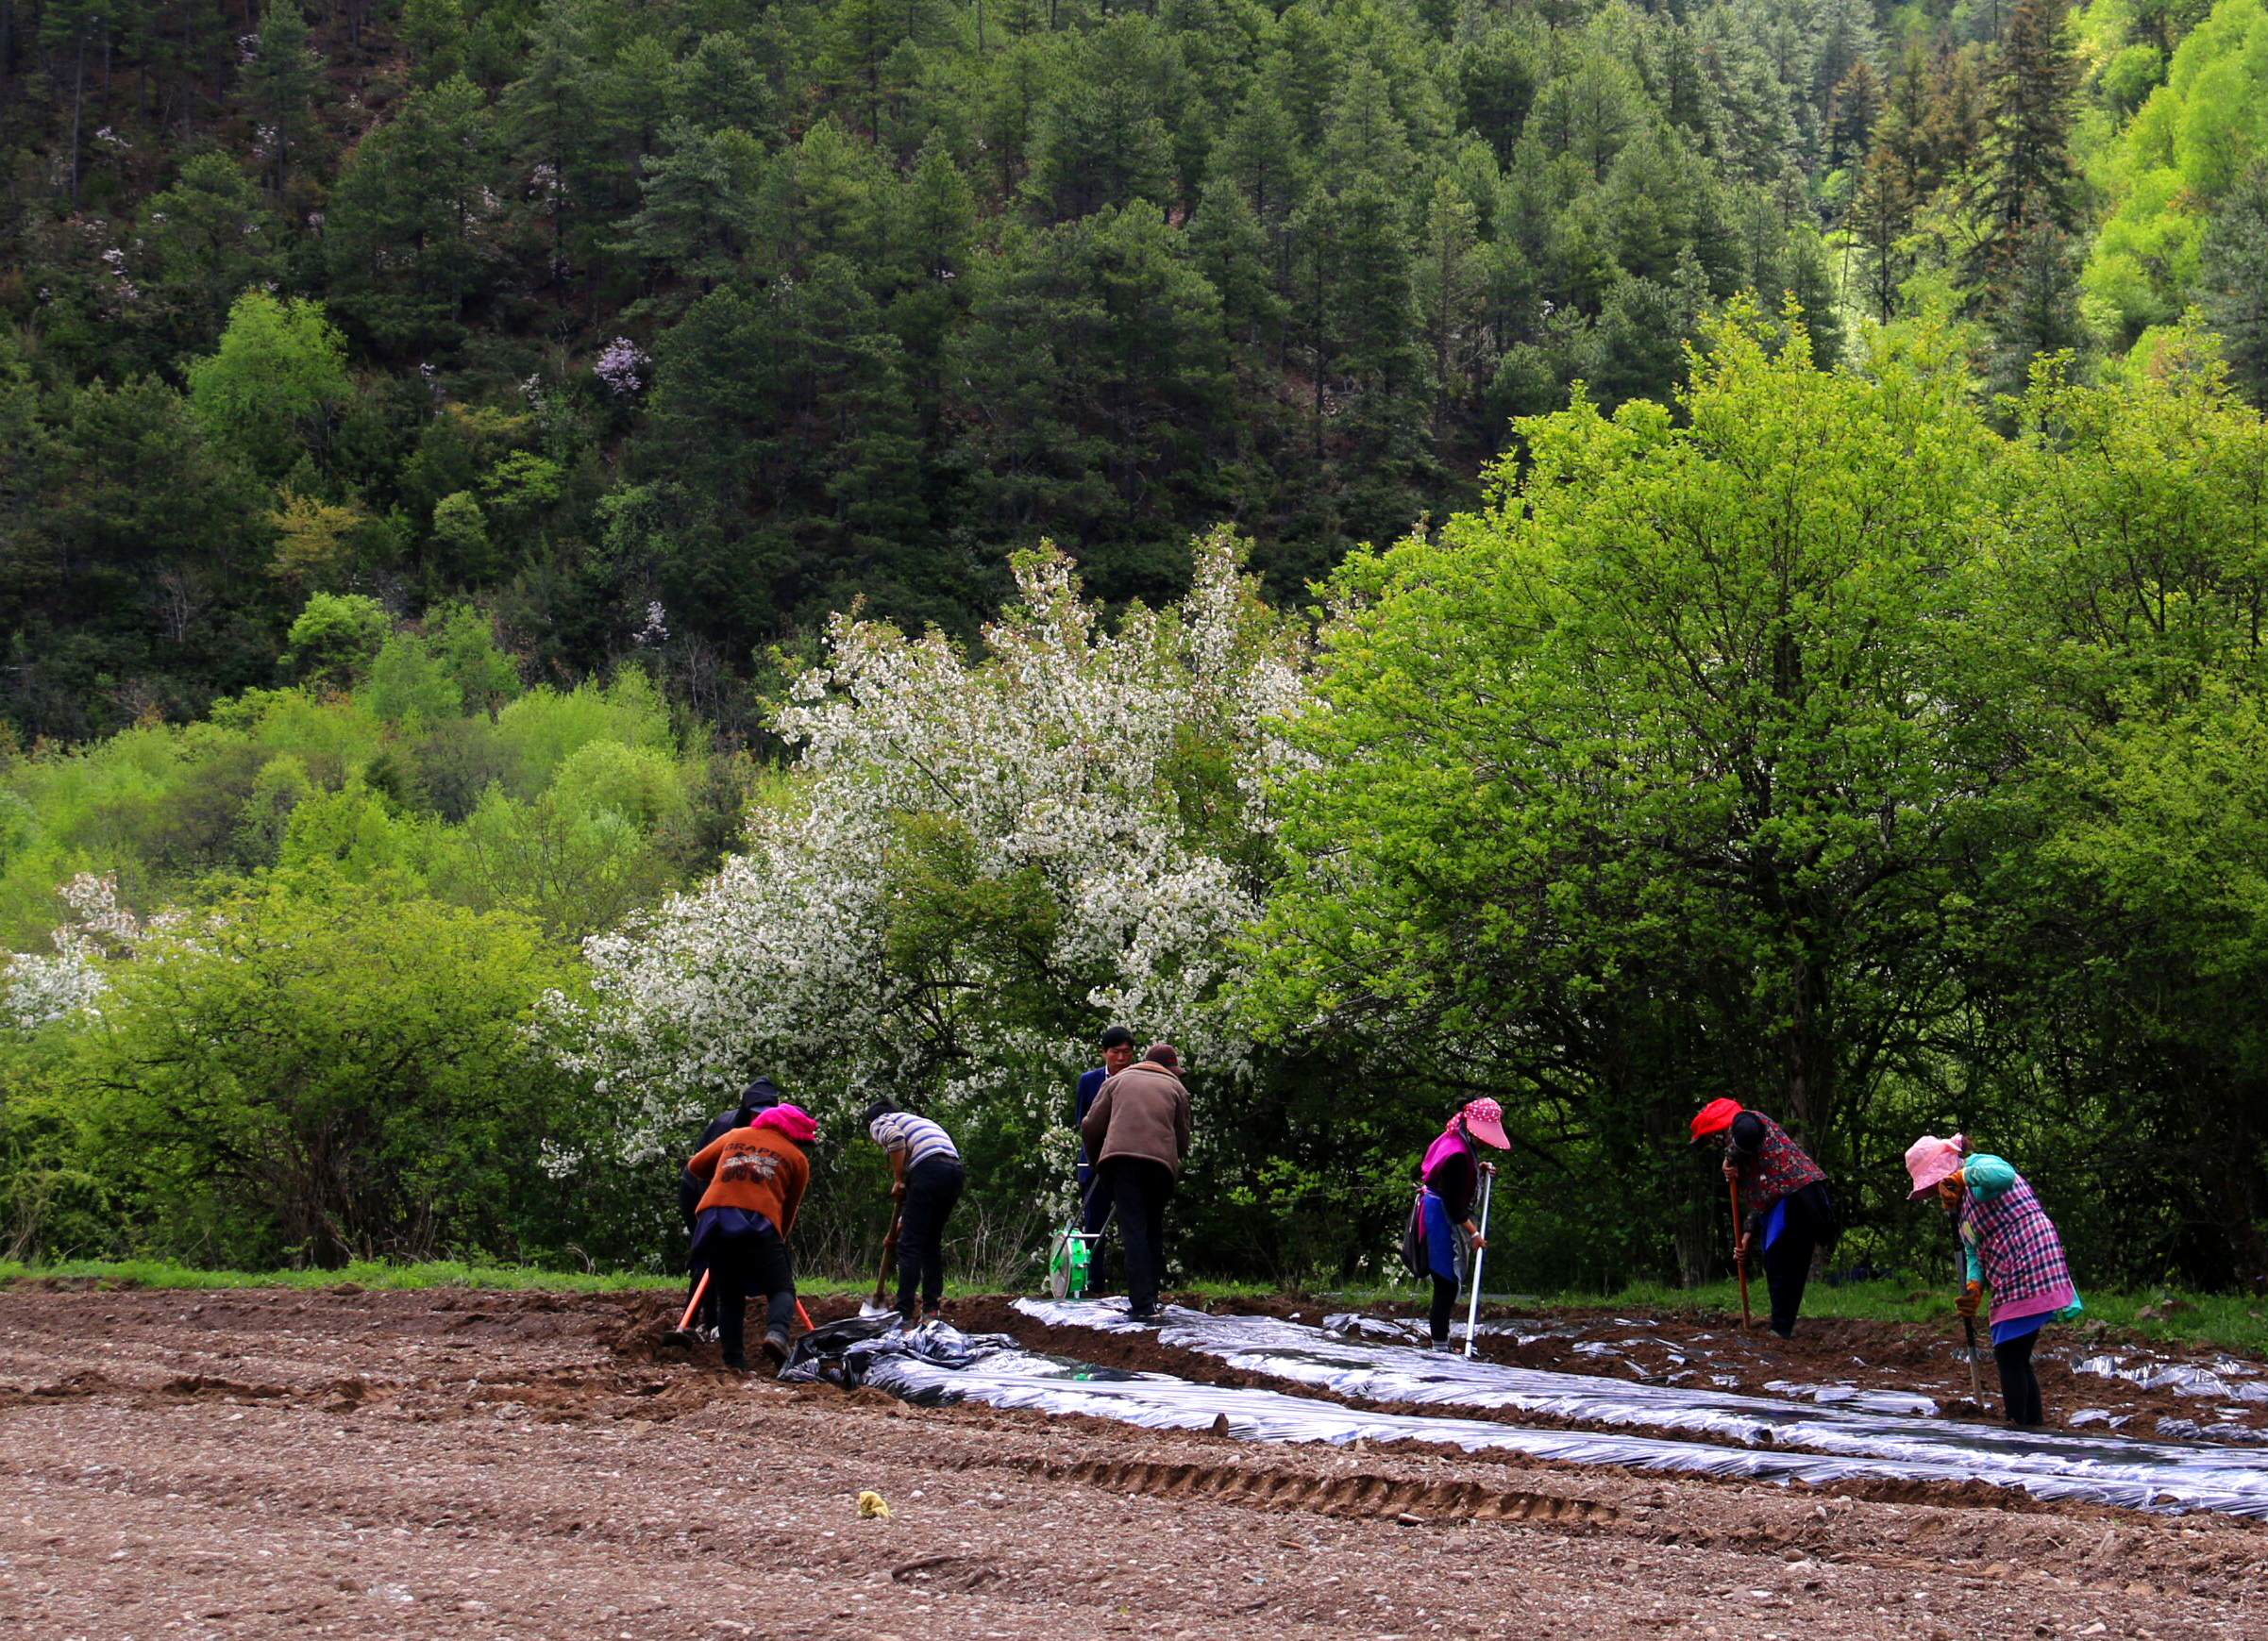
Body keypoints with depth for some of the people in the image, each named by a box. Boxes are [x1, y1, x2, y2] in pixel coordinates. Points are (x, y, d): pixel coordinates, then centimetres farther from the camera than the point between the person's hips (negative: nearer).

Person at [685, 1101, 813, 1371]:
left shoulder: (735, 1136, 26)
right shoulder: (797, 1158, 18)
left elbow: (695, 1166, 31)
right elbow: (789, 1209, 21)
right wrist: (779, 1241, 35)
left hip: (712, 1219, 3)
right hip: (757, 1221, -3)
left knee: (728, 1295, 15)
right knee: (781, 1288, 7)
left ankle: (734, 1362, 4)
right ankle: (776, 1333, -22)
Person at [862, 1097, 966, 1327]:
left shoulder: (879, 1122, 17)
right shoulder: (915, 1120, 37)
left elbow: (895, 1138, -10)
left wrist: (897, 1181, 0)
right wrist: (904, 1219, 37)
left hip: (930, 1168, -7)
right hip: (955, 1170, 7)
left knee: (910, 1245, -4)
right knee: (932, 1243, 17)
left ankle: (904, 1315, -8)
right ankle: (932, 1311, 16)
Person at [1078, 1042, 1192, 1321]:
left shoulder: (1118, 1080, 21)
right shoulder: (1176, 1088, 20)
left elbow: (1090, 1126, 15)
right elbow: (1183, 1142, 16)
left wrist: (1096, 1159, 32)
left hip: (1122, 1158, -1)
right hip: (1161, 1162, 1)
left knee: (1134, 1230, -8)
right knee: (1154, 1232, 16)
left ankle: (1142, 1303, -17)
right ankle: (1149, 1297, 16)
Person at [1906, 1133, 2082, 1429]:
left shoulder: (1980, 1165, -10)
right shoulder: (1963, 1205, 19)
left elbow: (2003, 1176, -36)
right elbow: (1973, 1253, 12)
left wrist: (1962, 1176, -22)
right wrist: (1973, 1287, -6)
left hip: (2030, 1269, -11)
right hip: (2011, 1282, 11)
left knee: (2009, 1356, -9)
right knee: (2016, 1359, 15)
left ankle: (2018, 1427, -6)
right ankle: (2034, 1423, 21)